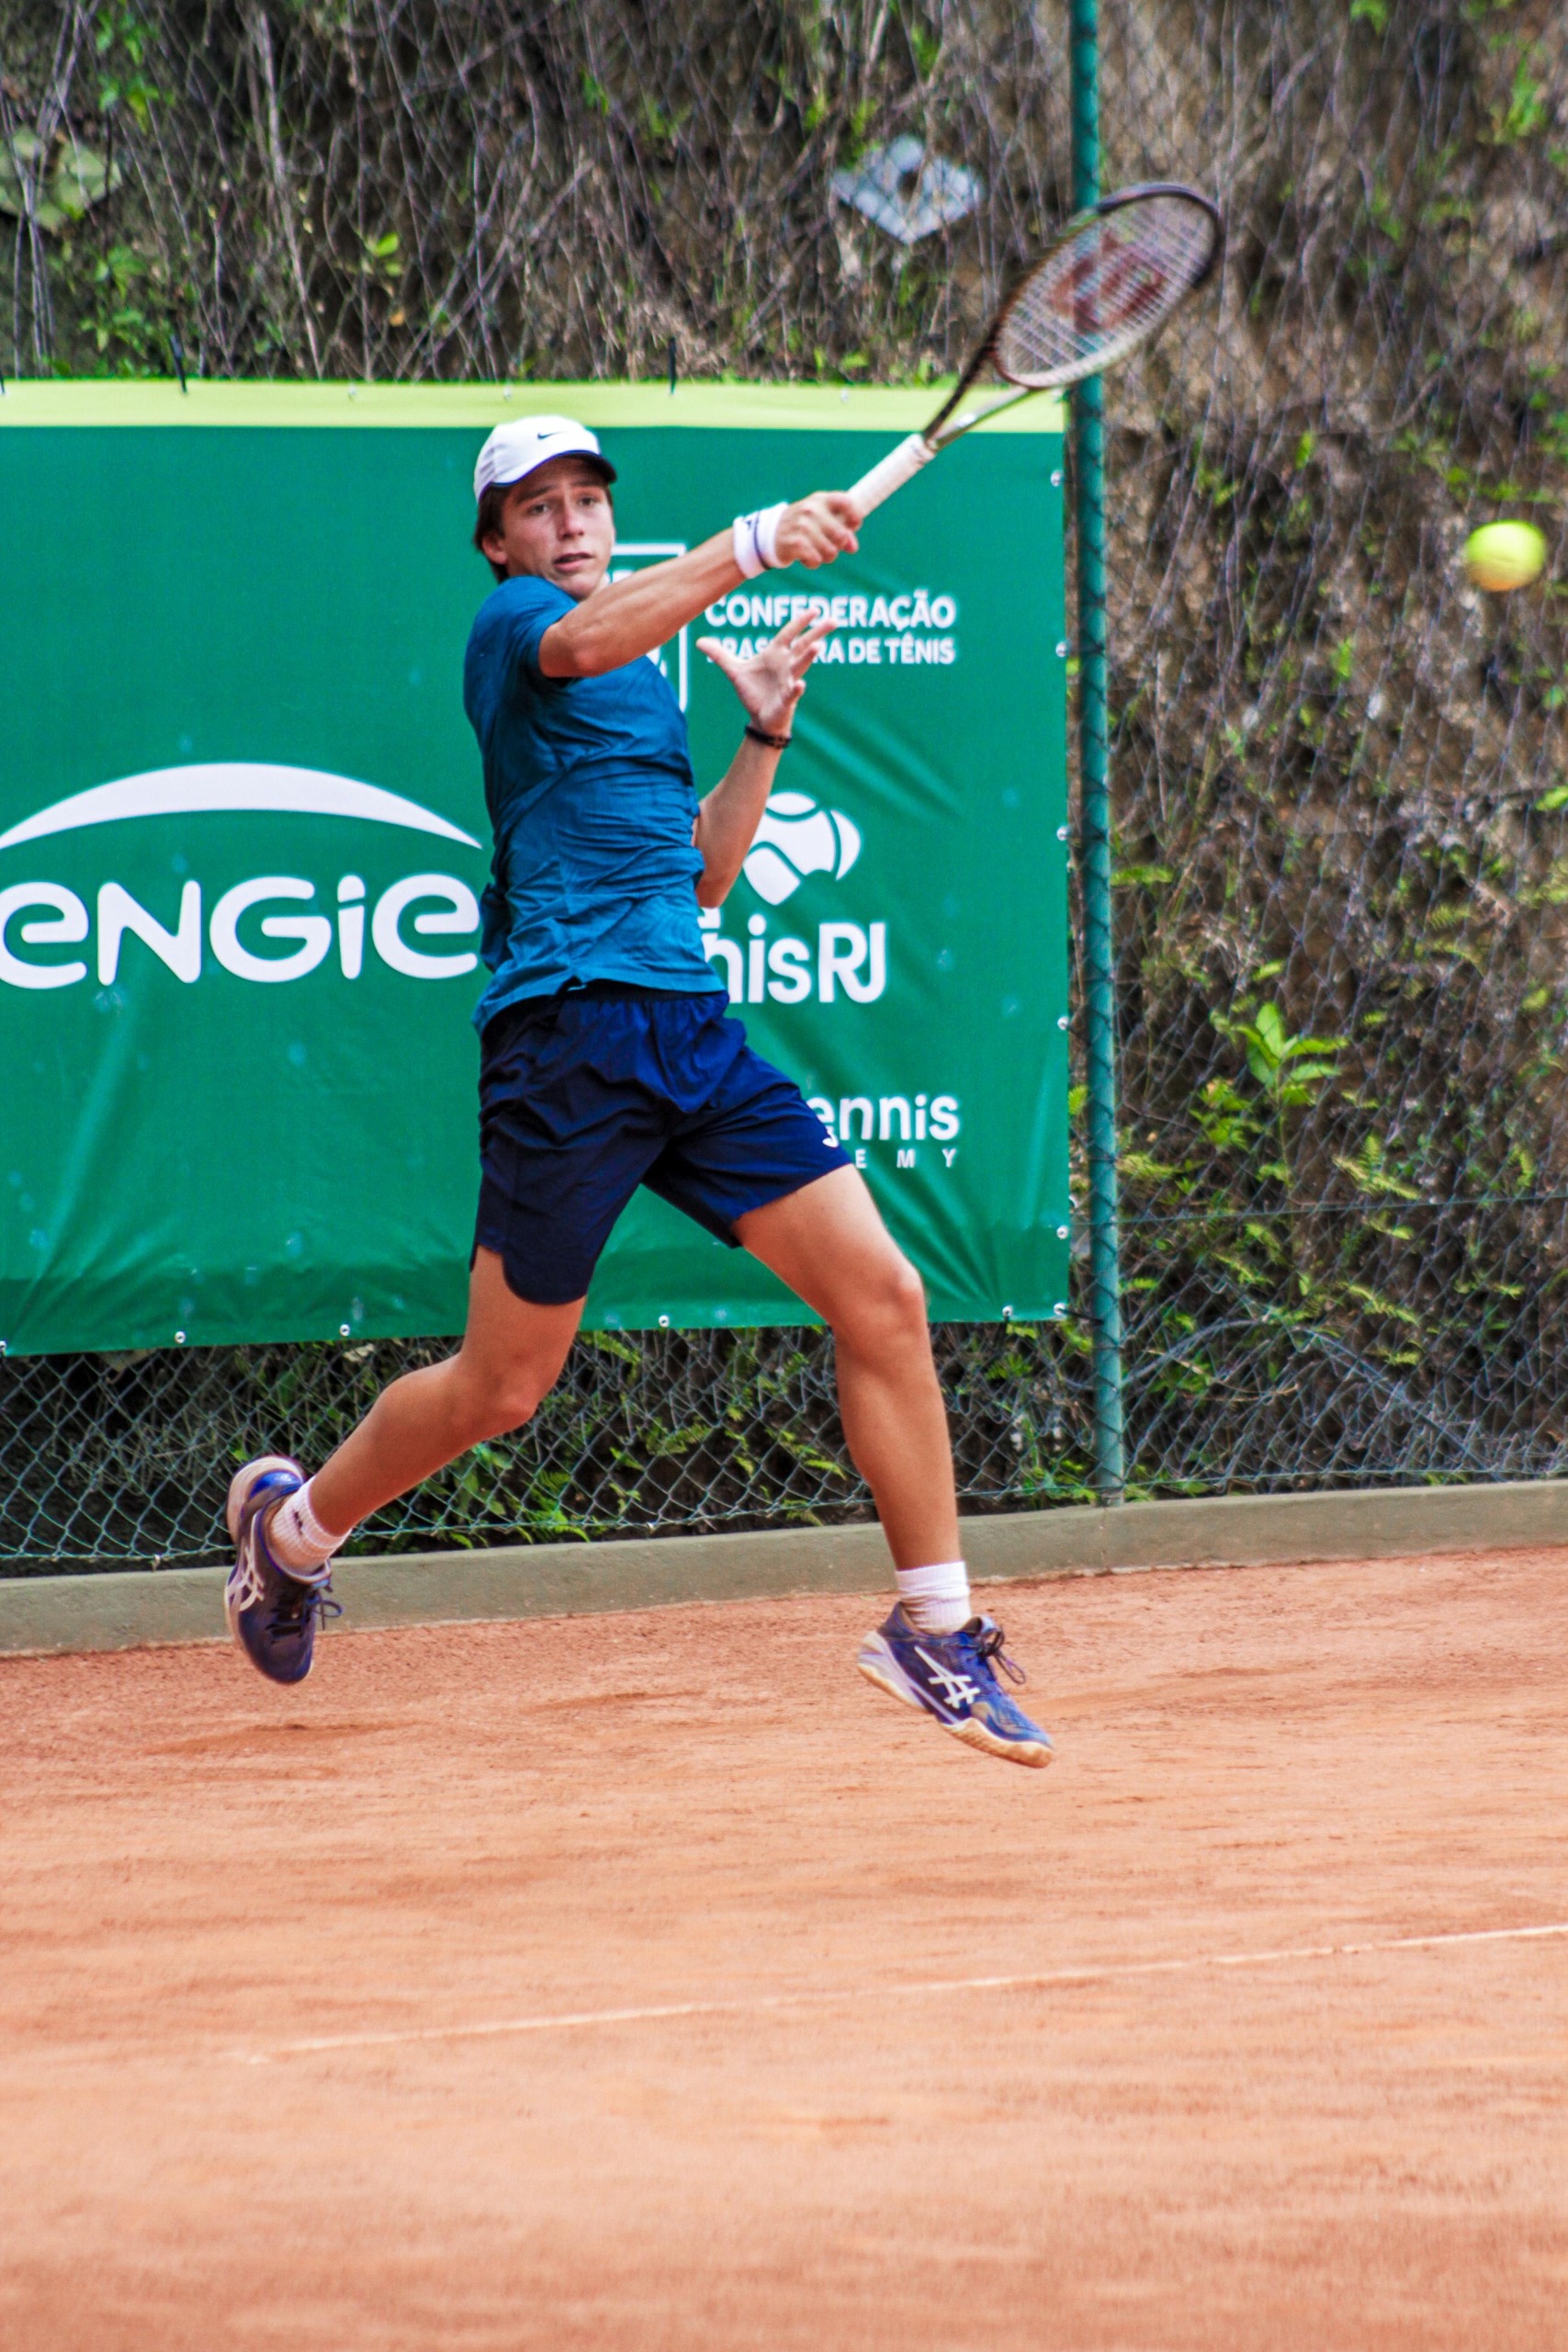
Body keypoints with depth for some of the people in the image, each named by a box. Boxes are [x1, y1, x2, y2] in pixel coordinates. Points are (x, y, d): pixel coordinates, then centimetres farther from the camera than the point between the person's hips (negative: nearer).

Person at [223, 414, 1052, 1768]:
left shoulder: (644, 690, 25)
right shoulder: (511, 627, 0)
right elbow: (593, 636, -25)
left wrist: (765, 737, 16)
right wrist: (752, 545, -38)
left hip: (693, 1032, 7)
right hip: (569, 1032, -7)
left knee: (883, 1300, -5)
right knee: (503, 1390, 2)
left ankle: (936, 1628, 3)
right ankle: (295, 1524, 29)